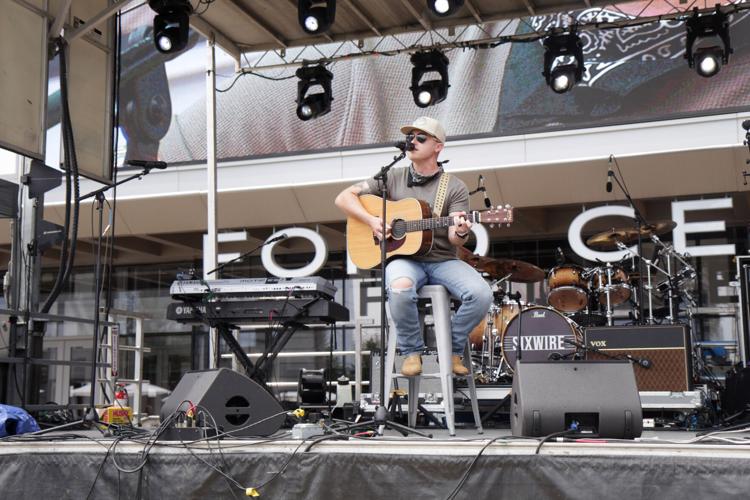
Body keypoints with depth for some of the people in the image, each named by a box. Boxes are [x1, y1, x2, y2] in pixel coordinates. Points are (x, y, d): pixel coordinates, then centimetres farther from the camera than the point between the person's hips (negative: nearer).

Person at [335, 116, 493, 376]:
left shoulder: (455, 187, 5)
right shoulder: (393, 178, 8)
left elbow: (453, 239, -5)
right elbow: (344, 198, 6)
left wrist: (460, 233, -30)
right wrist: (372, 220, -10)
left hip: (442, 260, 1)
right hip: (403, 258, -1)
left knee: (481, 294, -26)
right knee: (400, 288, -37)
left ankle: (452, 348, 2)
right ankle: (412, 351, -10)